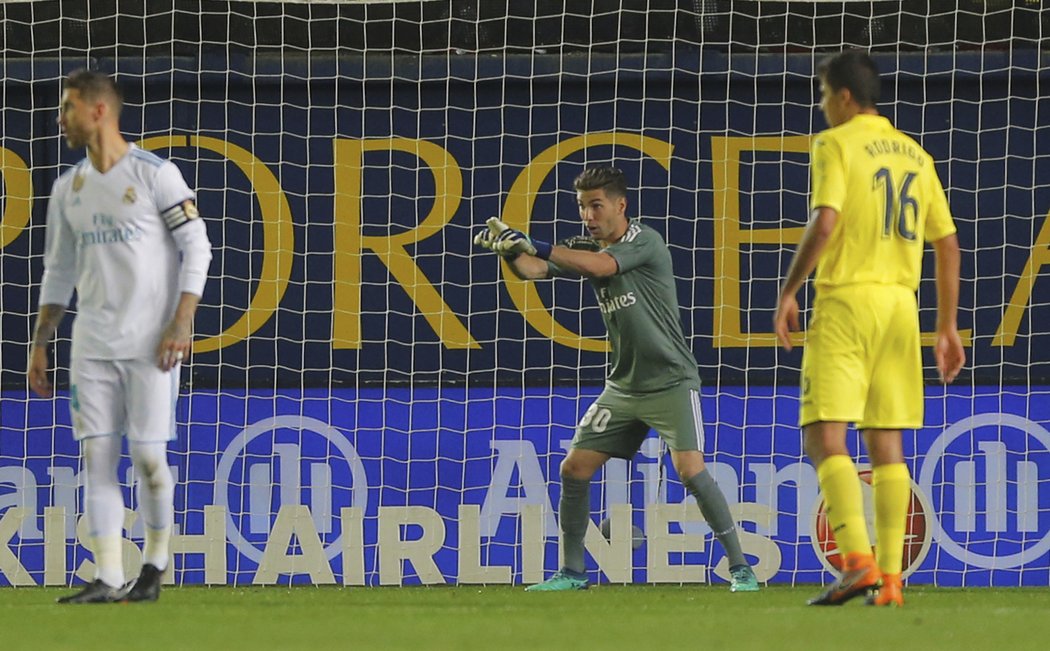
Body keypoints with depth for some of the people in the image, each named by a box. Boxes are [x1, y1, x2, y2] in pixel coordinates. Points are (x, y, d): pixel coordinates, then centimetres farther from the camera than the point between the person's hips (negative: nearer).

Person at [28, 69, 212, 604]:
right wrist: (39, 344, 13)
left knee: (148, 455, -6)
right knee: (96, 457, -2)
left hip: (149, 343, -5)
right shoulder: (68, 188, 12)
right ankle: (108, 579, -2)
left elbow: (196, 247, -6)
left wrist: (181, 324, -15)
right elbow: (58, 271, 18)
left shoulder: (155, 174, -5)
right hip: (92, 347, 5)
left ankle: (154, 564, 13)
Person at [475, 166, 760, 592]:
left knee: (690, 470, -20)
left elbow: (601, 265, -31)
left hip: (671, 381, -7)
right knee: (575, 469, 0)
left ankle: (740, 568, -10)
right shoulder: (587, 249, 7)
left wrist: (535, 246, -33)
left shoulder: (644, 242, -13)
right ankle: (572, 572, 11)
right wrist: (510, 250, -28)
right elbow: (535, 270, -7)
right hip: (624, 386, 7)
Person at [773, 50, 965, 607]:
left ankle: (857, 560, -24)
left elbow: (824, 223, -17)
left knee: (824, 437, -8)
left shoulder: (836, 145, -4)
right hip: (900, 304, 6)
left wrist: (788, 292, -8)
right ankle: (889, 578, 3)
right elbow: (946, 243, 15)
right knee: (886, 446, 8)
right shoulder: (914, 155, 16)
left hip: (846, 299, -6)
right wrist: (947, 327, 19)